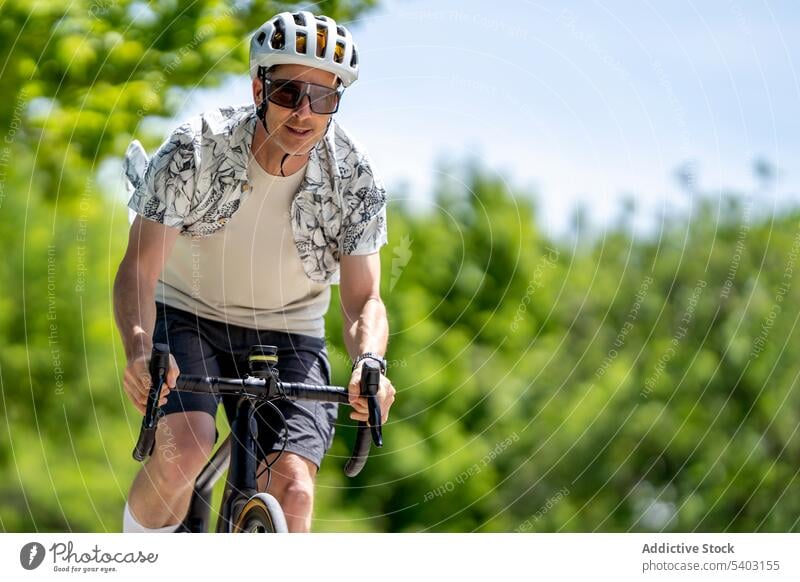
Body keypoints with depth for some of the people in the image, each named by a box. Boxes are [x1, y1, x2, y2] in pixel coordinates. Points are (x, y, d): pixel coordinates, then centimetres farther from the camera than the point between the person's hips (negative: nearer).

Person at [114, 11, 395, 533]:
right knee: (183, 451, -28)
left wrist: (369, 364, -37)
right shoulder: (196, 150, -21)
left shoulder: (355, 180, -16)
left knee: (293, 492, -19)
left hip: (287, 335, 2)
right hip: (187, 315, -1)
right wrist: (140, 350, -42)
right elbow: (139, 269, -23)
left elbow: (364, 298, -14)